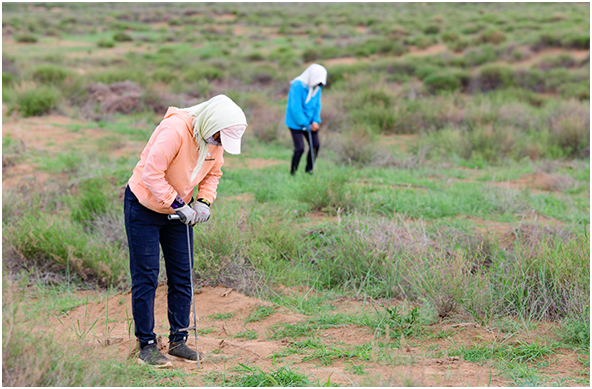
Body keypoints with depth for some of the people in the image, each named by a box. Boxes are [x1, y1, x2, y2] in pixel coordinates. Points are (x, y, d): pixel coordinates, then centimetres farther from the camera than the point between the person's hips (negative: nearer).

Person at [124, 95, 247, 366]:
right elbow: (151, 174, -29)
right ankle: (147, 345, 4)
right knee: (146, 277, -4)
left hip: (177, 210, 7)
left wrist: (204, 201, -9)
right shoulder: (175, 130, -30)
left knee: (182, 277, 6)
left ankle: (178, 340, 15)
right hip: (144, 206, -7)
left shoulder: (215, 139, -7)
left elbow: (213, 173, 9)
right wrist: (179, 206, -27)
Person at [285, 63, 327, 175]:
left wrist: (316, 121, -6)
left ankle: (309, 171, 19)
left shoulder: (317, 87, 1)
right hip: (296, 123, -7)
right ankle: (292, 173, 4)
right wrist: (305, 124, -17)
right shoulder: (297, 85, -22)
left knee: (315, 145, 3)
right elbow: (296, 108, -22)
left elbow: (317, 105, 8)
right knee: (300, 148, -12)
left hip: (309, 122, 7)